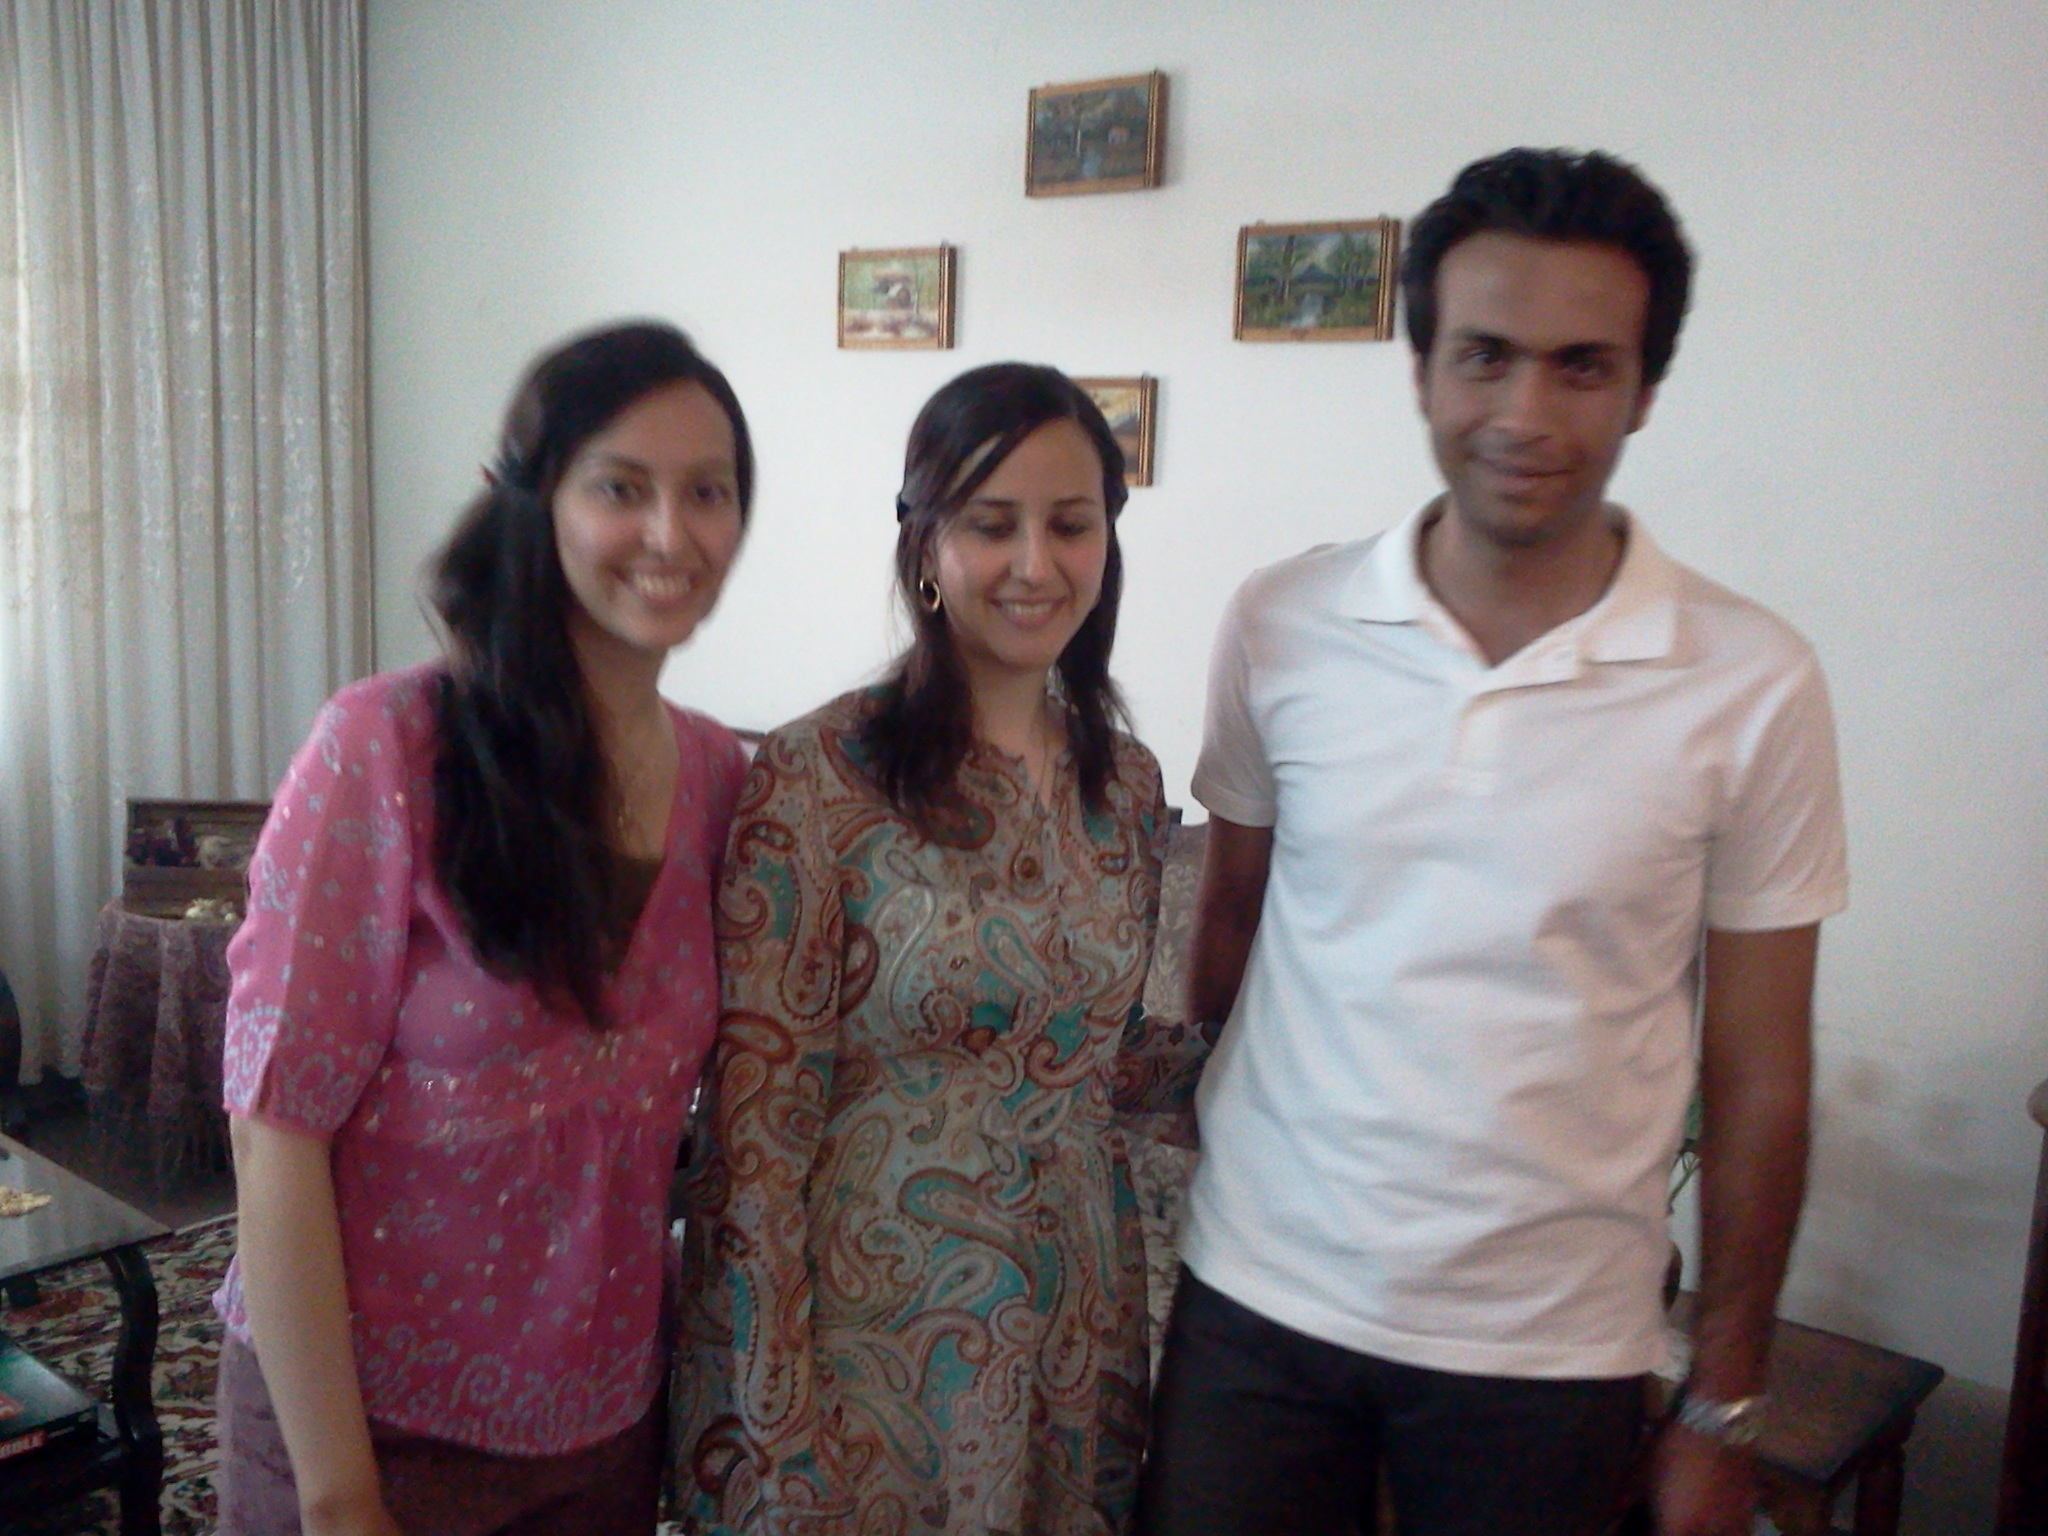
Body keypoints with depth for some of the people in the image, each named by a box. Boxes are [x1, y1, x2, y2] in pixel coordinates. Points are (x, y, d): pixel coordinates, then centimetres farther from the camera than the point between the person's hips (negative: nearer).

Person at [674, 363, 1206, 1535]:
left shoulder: (1127, 781, 2)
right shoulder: (819, 778, -15)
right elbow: (758, 1128, -14)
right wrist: (774, 1420, -14)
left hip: (1076, 1332, 5)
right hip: (869, 1333, -5)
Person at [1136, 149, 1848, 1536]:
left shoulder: (1755, 686, -8)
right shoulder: (1280, 626, -5)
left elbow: (1758, 1083, -3)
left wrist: (1724, 1414, 0)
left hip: (1550, 1347, -1)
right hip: (1258, 1304, 1)